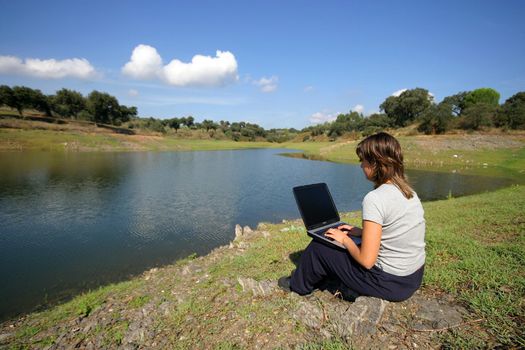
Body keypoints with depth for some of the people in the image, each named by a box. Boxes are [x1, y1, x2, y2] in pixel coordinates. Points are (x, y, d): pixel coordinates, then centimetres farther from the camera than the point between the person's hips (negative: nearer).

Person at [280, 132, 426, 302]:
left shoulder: (375, 199, -25)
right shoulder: (409, 192, 2)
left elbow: (366, 260, -24)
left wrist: (344, 239, -7)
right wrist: (360, 232, 11)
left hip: (390, 283, -8)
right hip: (414, 278, 8)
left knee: (318, 246, 6)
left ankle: (298, 285, 34)